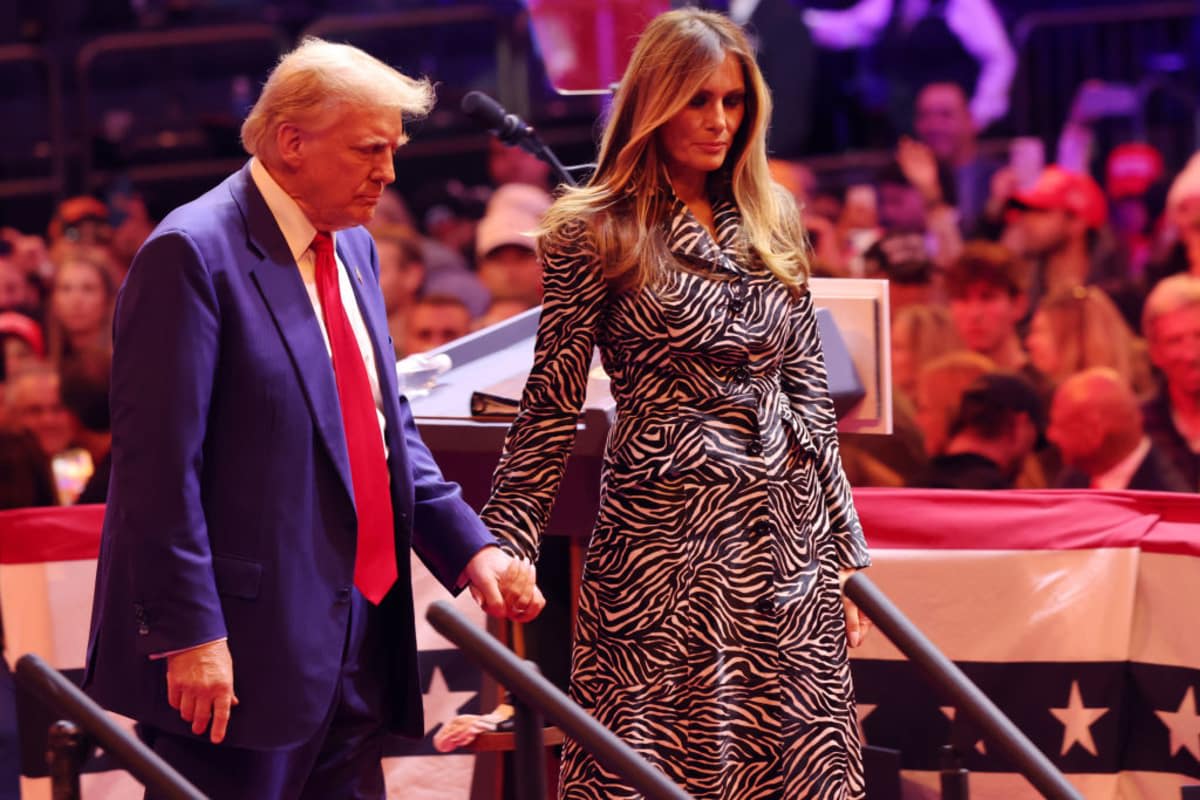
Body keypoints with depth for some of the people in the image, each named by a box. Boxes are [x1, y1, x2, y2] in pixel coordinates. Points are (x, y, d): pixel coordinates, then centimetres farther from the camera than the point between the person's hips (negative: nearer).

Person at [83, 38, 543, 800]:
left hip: (361, 627, 9)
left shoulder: (353, 247, 14)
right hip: (252, 644, -9)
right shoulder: (195, 252, -13)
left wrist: (469, 547, 6)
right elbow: (159, 462, -17)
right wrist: (189, 632, -20)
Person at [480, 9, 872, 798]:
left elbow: (808, 389, 14)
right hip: (665, 530, -5)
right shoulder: (594, 231, -3)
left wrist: (844, 552, 12)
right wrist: (504, 550, -9)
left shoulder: (772, 221, 11)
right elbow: (552, 405, -3)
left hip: (788, 530, 5)